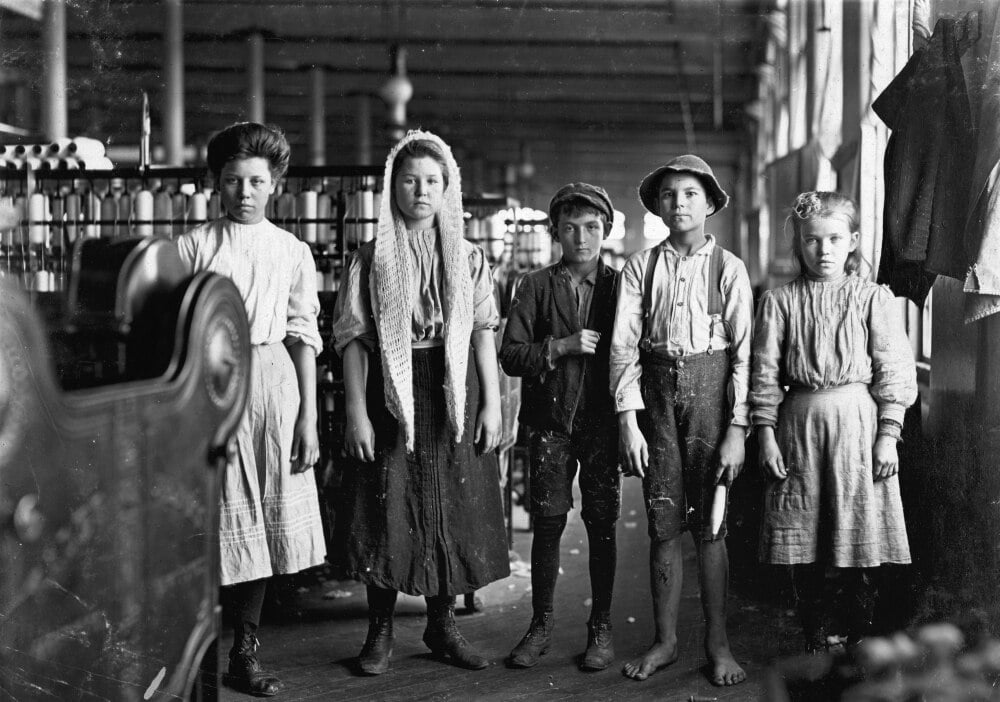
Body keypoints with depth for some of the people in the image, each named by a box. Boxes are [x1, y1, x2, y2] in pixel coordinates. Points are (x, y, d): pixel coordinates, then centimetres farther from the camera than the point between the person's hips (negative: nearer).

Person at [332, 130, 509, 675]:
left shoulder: (468, 258, 6)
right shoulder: (370, 258, 1)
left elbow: (484, 334, 5)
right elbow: (352, 338, -1)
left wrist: (492, 404, -1)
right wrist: (356, 411, -8)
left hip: (453, 395, 2)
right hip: (389, 394, -2)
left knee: (450, 511, 5)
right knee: (386, 512, 0)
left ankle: (442, 625, 19)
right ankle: (380, 630, 13)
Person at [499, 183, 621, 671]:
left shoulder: (619, 285, 6)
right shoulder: (536, 287, 6)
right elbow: (510, 356, 1)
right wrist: (561, 346, -12)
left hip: (602, 423, 0)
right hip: (551, 421, 0)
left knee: (601, 525, 2)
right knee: (547, 523, 2)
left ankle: (601, 629, 12)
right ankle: (540, 626, 14)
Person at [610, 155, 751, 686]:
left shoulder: (728, 268, 0)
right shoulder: (640, 266, 4)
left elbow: (744, 351, -3)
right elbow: (624, 345, 1)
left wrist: (737, 428, -9)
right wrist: (628, 419, -7)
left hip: (709, 390, -1)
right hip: (655, 391, 1)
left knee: (710, 523, 2)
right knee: (663, 523, 5)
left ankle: (718, 643, 12)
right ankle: (664, 641, 16)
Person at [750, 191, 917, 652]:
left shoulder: (873, 299, 1)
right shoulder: (780, 301, 4)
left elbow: (893, 369, 0)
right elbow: (765, 372, 3)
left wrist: (888, 435, -6)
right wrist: (766, 434, -2)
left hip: (857, 423, -1)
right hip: (798, 424, 1)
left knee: (857, 542, 2)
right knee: (802, 543, 5)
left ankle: (855, 638, 15)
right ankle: (813, 640, 18)